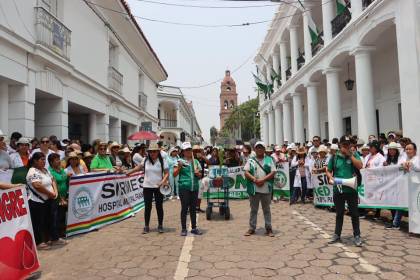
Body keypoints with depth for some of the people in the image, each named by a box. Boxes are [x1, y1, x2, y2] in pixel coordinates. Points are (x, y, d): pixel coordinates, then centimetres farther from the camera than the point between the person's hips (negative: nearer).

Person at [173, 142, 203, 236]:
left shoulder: (195, 161, 12)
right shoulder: (180, 161, 1)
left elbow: (200, 175, 17)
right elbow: (174, 174, -4)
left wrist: (198, 173, -5)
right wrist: (179, 166, -19)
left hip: (195, 187, 4)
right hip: (184, 187, -4)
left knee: (193, 208, 11)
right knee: (184, 208, -1)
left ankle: (194, 228, 21)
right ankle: (184, 229, 9)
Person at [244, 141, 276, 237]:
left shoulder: (269, 160, 6)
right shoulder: (250, 160, 7)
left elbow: (273, 172, -2)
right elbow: (246, 173, -1)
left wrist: (263, 180, -14)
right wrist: (255, 180, -15)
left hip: (266, 189, 0)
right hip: (253, 189, 1)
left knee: (266, 209, 9)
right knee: (253, 209, 9)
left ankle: (269, 228, 18)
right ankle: (252, 228, 18)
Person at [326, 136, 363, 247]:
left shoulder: (354, 155, 2)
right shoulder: (334, 157, 3)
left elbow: (360, 166, -14)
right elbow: (328, 171, 9)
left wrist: (349, 154, -14)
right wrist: (330, 177, -11)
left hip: (351, 189, -1)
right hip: (338, 189, 1)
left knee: (354, 213, 6)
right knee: (339, 213, 14)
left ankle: (357, 235, 19)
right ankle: (337, 235, 25)